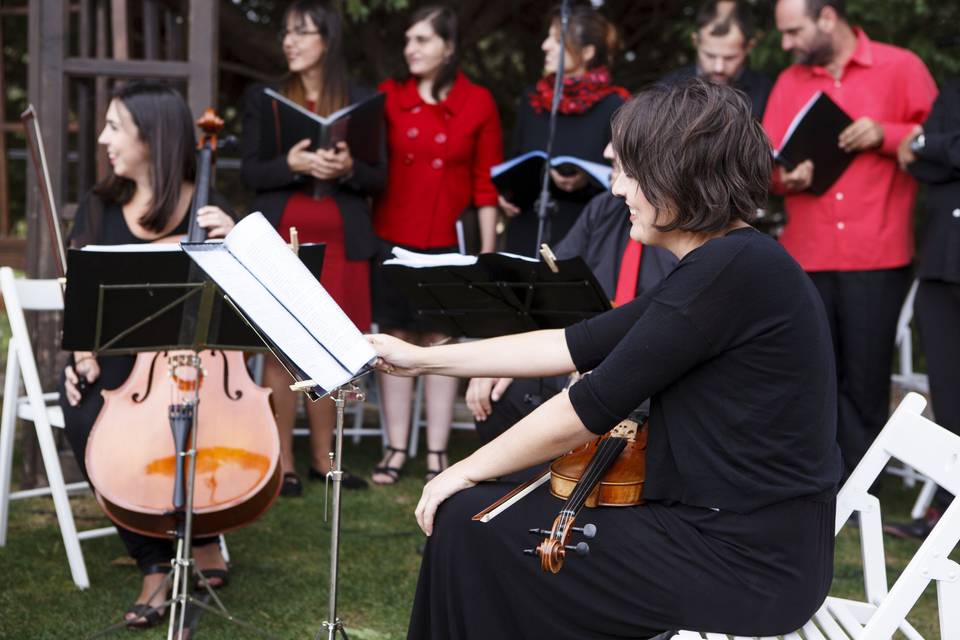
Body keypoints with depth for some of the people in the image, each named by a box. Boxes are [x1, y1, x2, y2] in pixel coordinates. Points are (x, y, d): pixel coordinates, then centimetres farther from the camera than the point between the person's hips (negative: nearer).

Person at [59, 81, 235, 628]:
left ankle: (200, 531, 1)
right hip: (115, 356, 2)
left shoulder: (208, 210, 1)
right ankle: (155, 561, -15)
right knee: (87, 422, -29)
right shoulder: (99, 208, 8)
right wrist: (84, 354, -13)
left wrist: (236, 241, -21)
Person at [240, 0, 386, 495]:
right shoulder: (263, 98, 6)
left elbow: (380, 177, 5)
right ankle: (282, 463, 6)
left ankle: (322, 459, 18)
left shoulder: (362, 101, 7)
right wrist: (292, 165, -19)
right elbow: (249, 172, 0)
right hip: (280, 239, -1)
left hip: (340, 244, 1)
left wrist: (349, 169, -16)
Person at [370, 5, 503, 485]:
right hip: (393, 237, 1)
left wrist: (487, 251, -1)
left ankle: (437, 452, 11)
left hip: (448, 242, -1)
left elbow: (486, 182, 1)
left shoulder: (477, 103, 1)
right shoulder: (388, 98, 4)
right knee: (396, 338, 4)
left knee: (440, 338, 4)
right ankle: (396, 449, 10)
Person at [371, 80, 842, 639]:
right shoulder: (728, 262, 10)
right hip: (750, 537, 9)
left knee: (470, 525, -2)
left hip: (740, 563, -9)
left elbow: (589, 409, -18)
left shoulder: (731, 269, -20)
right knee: (515, 505, 19)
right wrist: (424, 359, 18)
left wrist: (468, 471, -4)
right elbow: (574, 346, 15)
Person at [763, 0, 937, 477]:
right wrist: (784, 178, -12)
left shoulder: (900, 68, 1)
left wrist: (887, 135, -14)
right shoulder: (789, 82, 13)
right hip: (806, 256, 3)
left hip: (878, 255, -3)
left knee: (866, 380, 0)